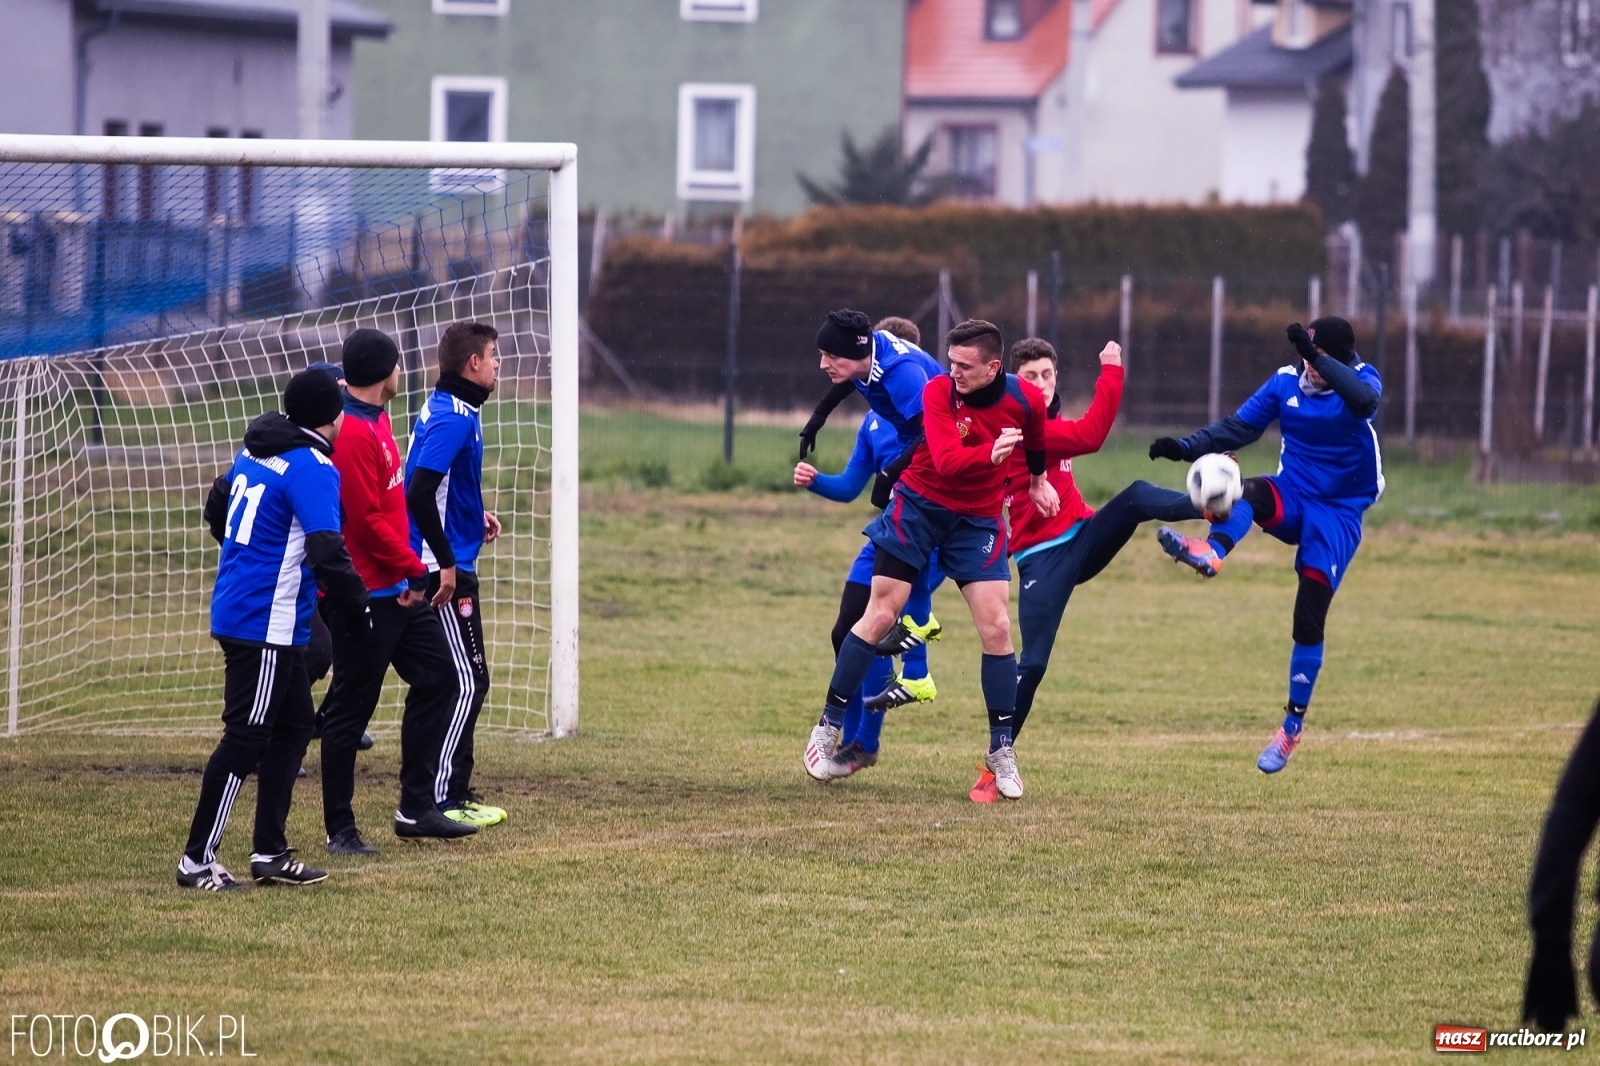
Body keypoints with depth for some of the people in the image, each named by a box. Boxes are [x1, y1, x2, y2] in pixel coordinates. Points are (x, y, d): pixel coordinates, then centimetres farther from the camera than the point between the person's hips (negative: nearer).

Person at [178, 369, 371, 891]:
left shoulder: (255, 451, 11)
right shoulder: (313, 470, -16)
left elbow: (217, 507, 25)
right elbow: (326, 550, -24)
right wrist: (356, 606, -12)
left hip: (235, 609, 9)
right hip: (267, 626, -9)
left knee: (293, 726, 17)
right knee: (246, 738, -5)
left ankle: (270, 853, 18)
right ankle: (198, 860, -3)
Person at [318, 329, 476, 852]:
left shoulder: (374, 421, 12)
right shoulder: (351, 433, -19)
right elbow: (366, 519, -22)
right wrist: (415, 571, -15)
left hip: (398, 590, 10)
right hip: (365, 593, -10)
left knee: (437, 677, 13)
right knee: (351, 707, -2)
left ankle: (416, 808, 18)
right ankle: (340, 829, 6)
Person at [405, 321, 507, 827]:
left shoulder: (443, 409, 13)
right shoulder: (455, 417, -17)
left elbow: (433, 487, 23)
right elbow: (420, 493, -25)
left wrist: (473, 517, 14)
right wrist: (445, 565, -22)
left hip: (446, 568, 10)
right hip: (446, 569, -10)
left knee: (462, 681, 14)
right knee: (466, 681, -8)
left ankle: (457, 793, 19)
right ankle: (437, 800, -7)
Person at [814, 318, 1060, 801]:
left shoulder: (1026, 399, -12)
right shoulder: (938, 391, -20)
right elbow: (946, 460, -32)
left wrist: (1038, 480, 28)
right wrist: (991, 454, -49)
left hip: (979, 519, 2)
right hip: (919, 503, -2)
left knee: (996, 627, -7)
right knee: (880, 616, -3)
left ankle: (1001, 750, 5)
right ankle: (829, 724, 9)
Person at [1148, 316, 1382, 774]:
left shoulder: (1361, 380, -11)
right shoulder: (1286, 383, -2)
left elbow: (1364, 399, -35)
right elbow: (1239, 427, 1)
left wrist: (1317, 358, -46)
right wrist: (1188, 448, -13)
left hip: (1337, 515, -3)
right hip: (1291, 497, 3)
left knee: (1309, 621, -8)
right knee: (1248, 491, -34)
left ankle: (1293, 726, 6)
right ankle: (1211, 553, -63)